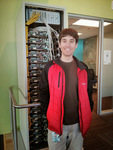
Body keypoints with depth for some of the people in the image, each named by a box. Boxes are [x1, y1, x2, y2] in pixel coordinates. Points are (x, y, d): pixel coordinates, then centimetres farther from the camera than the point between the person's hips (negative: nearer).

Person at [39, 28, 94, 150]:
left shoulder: (83, 68, 0)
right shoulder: (50, 67, -7)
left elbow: (88, 93, 6)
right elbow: (43, 93, -3)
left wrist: (86, 115, 3)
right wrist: (49, 115, -5)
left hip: (78, 123, 2)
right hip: (56, 123, -2)